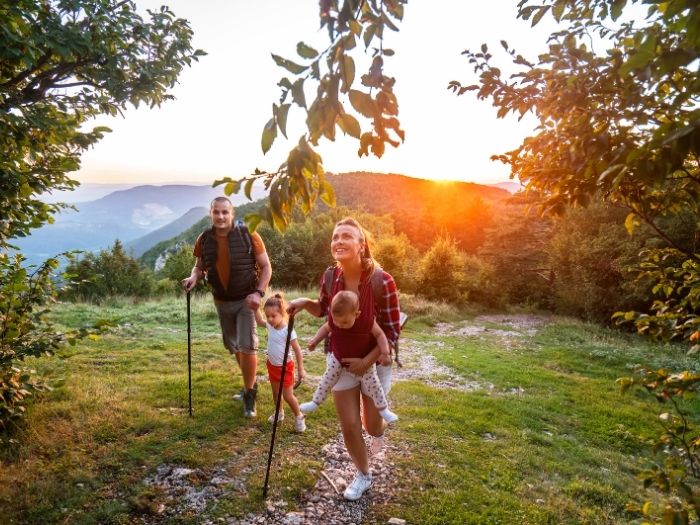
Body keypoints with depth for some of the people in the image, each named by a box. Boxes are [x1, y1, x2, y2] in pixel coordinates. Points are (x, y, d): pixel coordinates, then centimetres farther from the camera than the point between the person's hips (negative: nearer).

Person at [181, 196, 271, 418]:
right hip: (222, 301, 5)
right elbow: (200, 266, 11)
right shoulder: (204, 240, -5)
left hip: (246, 299, -4)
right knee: (233, 346, 16)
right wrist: (194, 277, -12)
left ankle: (249, 395, 7)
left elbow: (266, 267, -8)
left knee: (246, 345, -11)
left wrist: (258, 293, -20)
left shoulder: (248, 235, -15)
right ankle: (251, 383, 38)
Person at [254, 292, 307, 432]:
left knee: (288, 396, 1)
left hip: (285, 367, -6)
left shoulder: (288, 330, -26)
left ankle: (299, 416, 22)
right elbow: (259, 321, 15)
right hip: (272, 366, 6)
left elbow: (297, 350, -20)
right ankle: (279, 412, 41)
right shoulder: (270, 326, -7)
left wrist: (301, 369, -19)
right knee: (275, 392, 21)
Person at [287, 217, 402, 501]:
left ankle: (379, 427, 56)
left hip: (375, 363, -2)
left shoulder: (382, 281, -28)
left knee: (371, 425, 15)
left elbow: (392, 332, -18)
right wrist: (305, 302, -13)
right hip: (341, 362, 3)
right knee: (348, 427, 8)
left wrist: (367, 361, -20)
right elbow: (323, 310, 6)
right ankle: (363, 475, 37)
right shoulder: (330, 278, -15)